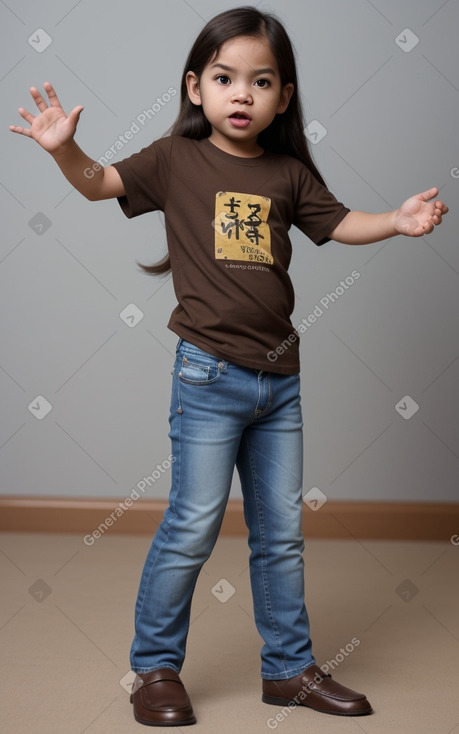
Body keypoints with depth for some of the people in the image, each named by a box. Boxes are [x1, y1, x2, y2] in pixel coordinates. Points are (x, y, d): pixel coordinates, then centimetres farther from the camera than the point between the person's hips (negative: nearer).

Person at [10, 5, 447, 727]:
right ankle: (156, 667, 20)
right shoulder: (176, 158, -2)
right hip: (209, 373, -4)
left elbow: (339, 223, 14)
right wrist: (64, 147, -23)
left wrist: (398, 220, -2)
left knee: (281, 531, 13)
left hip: (280, 377, 5)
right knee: (193, 526, 0)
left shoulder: (289, 172, 7)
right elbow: (100, 182, -4)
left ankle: (289, 667, 29)